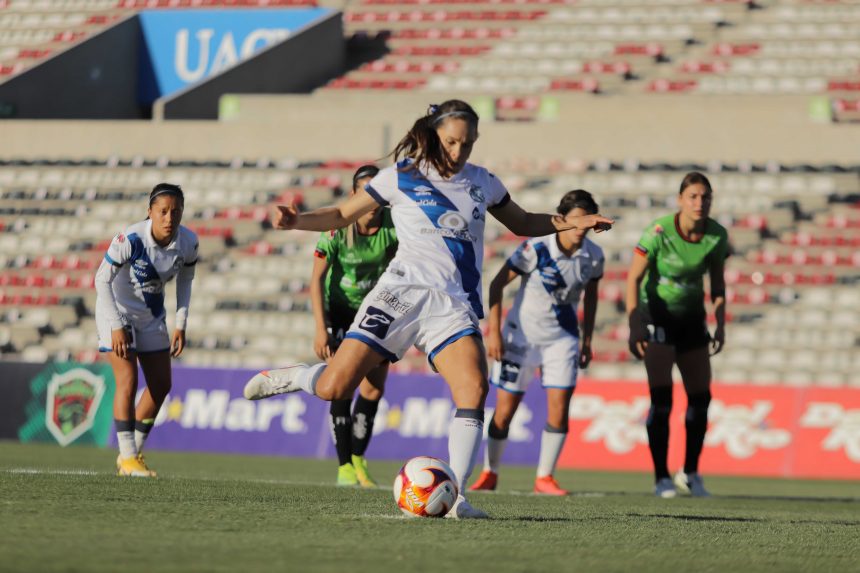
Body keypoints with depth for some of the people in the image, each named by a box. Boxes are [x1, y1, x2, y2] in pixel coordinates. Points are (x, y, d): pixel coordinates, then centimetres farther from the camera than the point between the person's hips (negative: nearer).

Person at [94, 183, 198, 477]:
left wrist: (180, 326, -2)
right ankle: (127, 458, -10)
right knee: (127, 381, -15)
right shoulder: (131, 239, -30)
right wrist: (116, 326, -23)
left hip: (152, 315, 6)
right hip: (116, 310, -6)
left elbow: (185, 281, 3)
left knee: (161, 385, 6)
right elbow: (102, 279, -21)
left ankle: (135, 452, 19)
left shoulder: (188, 242, -15)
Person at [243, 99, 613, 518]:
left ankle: (455, 497, -18)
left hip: (456, 307, 3)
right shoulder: (401, 178, 3)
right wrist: (295, 221, -9)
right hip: (403, 293, -3)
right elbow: (342, 215, 8)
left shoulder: (482, 183, 13)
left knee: (474, 388, -22)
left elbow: (522, 223, 30)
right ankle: (286, 378, 24)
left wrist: (571, 223, 17)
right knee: (334, 389, -12)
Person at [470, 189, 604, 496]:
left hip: (562, 338, 3)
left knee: (559, 406, -10)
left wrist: (587, 340, 11)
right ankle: (489, 474, 20)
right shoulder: (536, 249, -20)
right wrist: (494, 331, -16)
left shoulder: (593, 256, -7)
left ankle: (545, 477, 2)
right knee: (505, 408, 2)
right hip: (521, 335, -3)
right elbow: (497, 284, -13)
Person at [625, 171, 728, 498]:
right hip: (656, 316, -4)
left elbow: (717, 283, 5)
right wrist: (634, 323, -25)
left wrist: (720, 325, -3)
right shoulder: (659, 232, -21)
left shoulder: (717, 236, -8)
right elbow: (634, 278, -16)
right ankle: (662, 477, -2)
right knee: (661, 399, -11)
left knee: (701, 397, 1)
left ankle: (690, 473, 17)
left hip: (691, 319, 5)